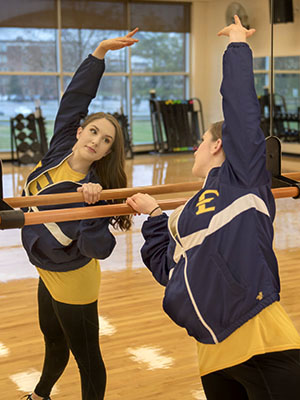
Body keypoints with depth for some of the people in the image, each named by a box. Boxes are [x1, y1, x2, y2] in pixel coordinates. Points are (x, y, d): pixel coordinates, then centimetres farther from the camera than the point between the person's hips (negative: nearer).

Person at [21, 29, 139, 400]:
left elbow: (99, 249, -34)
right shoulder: (60, 150, -11)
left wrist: (92, 207, -46)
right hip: (48, 274, 8)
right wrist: (99, 53, -13)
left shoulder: (91, 188, -28)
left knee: (87, 357, 9)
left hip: (72, 282, -8)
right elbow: (74, 97, -6)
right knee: (54, 341, 31)